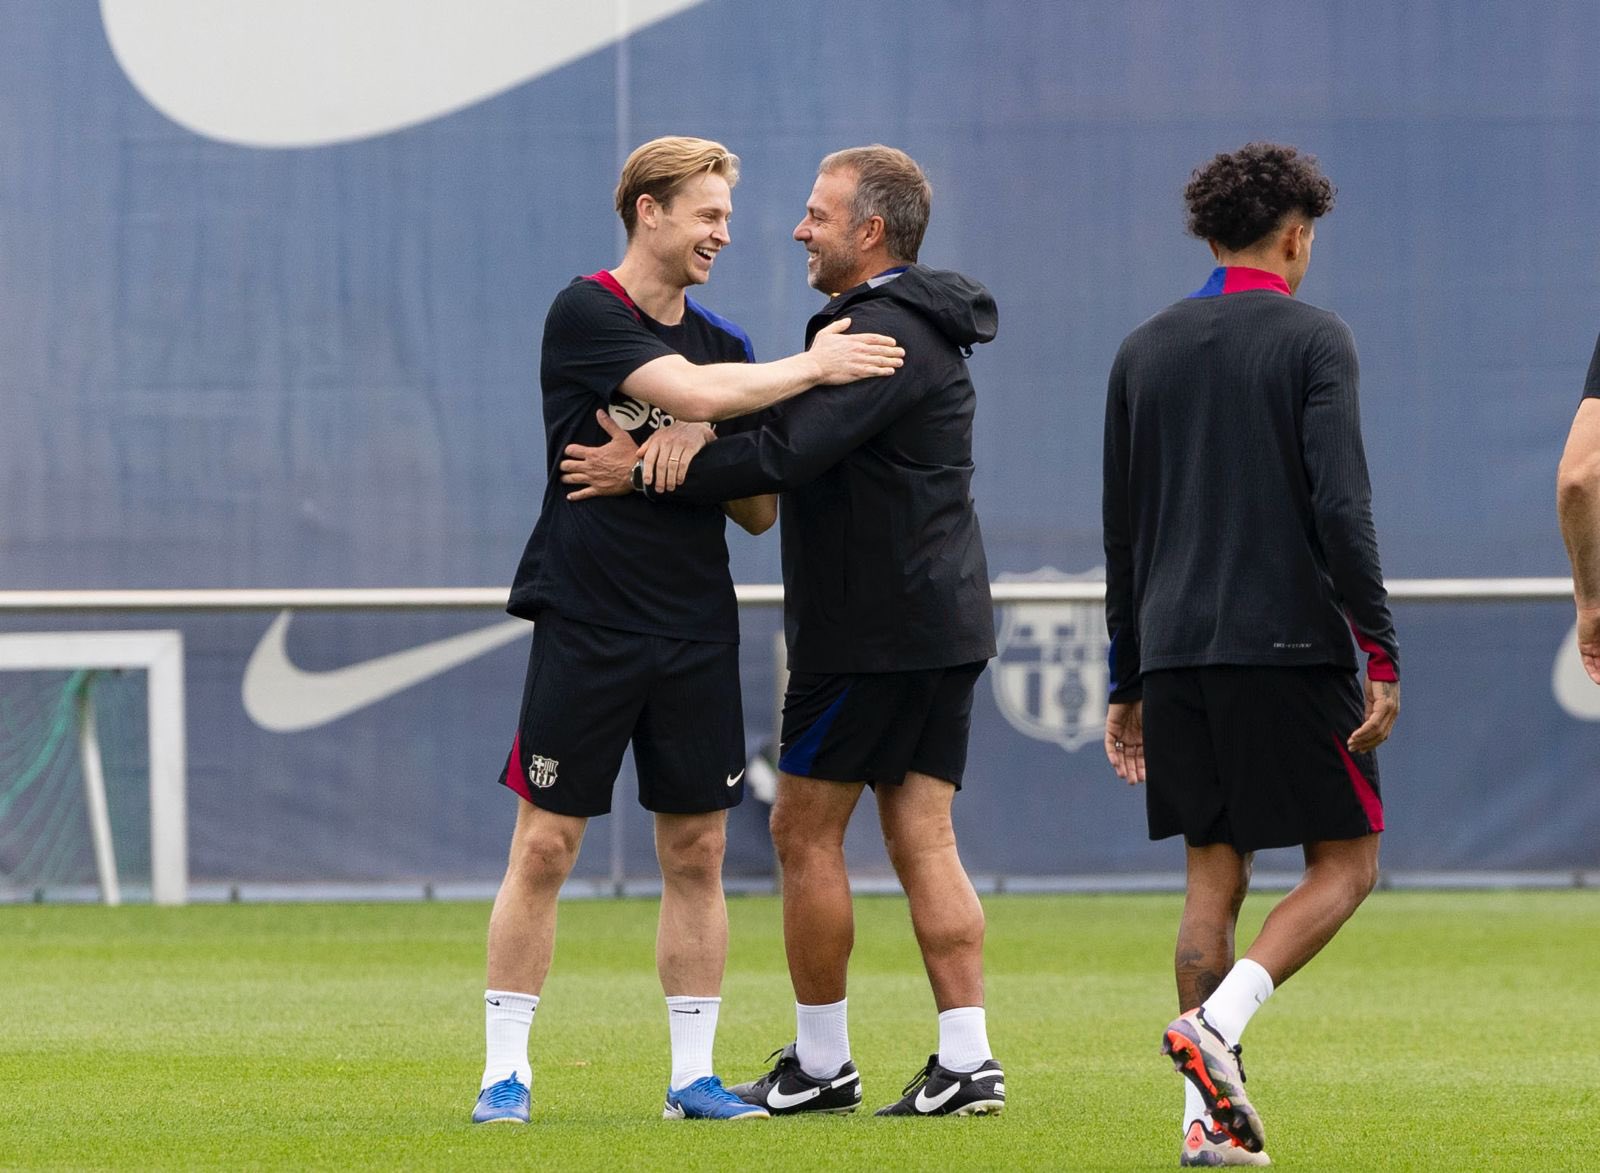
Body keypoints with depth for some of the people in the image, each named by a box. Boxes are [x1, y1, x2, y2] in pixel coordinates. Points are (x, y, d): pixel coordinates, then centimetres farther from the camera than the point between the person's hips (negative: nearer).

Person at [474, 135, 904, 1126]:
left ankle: (693, 1074, 11)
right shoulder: (587, 313, -6)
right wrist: (813, 367, -11)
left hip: (696, 633, 5)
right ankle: (506, 1070, 2)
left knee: (696, 854, 5)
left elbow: (760, 509, 12)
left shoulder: (722, 342, 13)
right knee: (545, 848, -4)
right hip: (585, 624, -5)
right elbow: (694, 394, -21)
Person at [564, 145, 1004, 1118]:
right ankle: (967, 1063, -1)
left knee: (806, 831, 1)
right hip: (942, 626, 9)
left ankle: (821, 1064, 6)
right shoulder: (917, 329, 18)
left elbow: (787, 454, -25)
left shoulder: (883, 335, -15)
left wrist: (650, 474, -18)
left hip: (872, 633, -9)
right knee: (922, 838, 5)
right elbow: (804, 444, 12)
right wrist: (683, 445, -5)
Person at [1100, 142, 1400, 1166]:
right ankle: (1217, 1025, -18)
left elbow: (1121, 532, 15)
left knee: (1214, 875, 9)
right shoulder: (1312, 340, -4)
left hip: (1174, 653, 5)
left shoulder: (1144, 352, 13)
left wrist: (1129, 683, 21)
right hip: (1288, 646, -5)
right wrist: (1382, 656, -12)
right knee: (1345, 863, 3)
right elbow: (1342, 509, -13)